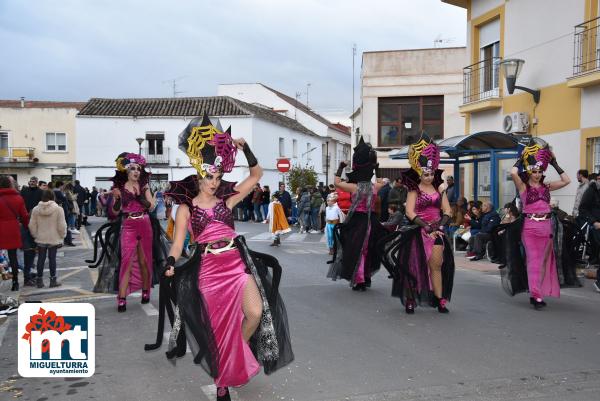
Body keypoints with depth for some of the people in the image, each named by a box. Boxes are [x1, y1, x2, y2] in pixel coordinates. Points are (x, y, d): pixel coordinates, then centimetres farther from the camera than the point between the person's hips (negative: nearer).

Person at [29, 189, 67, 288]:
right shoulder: (58, 209, -13)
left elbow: (32, 225, 0)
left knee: (41, 259, 11)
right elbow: (62, 226, -12)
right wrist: (62, 236, 3)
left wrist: (36, 235, 14)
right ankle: (53, 280, 11)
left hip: (41, 239, 2)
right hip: (54, 239, -2)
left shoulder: (35, 209, -4)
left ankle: (39, 280, 17)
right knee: (52, 258, 5)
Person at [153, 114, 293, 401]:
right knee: (220, 326, 3)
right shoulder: (186, 208, 4)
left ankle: (238, 353, 22)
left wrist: (245, 149, -1)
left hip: (238, 263, 2)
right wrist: (170, 265, -20)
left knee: (257, 313, -11)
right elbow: (178, 242, -2)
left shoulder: (227, 200, 8)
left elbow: (256, 175, 9)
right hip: (209, 268, -2)